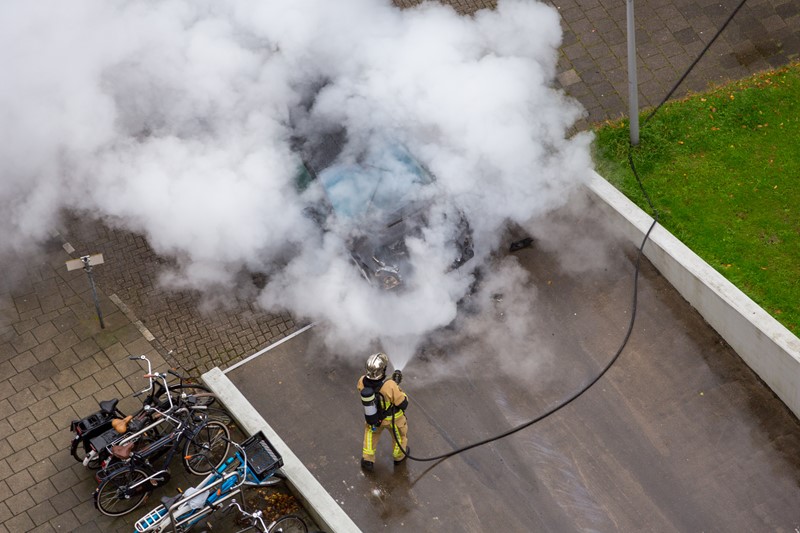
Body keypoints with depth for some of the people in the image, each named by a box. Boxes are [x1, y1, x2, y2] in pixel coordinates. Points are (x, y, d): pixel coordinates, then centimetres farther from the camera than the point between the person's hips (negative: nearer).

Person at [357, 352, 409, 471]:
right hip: (393, 417, -3)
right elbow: (403, 404, -27)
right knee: (400, 433, 31)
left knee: (371, 432, 35)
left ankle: (367, 460, 45)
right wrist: (397, 385, -17)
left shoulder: (362, 382, -31)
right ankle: (399, 456, 57)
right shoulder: (390, 386, -43)